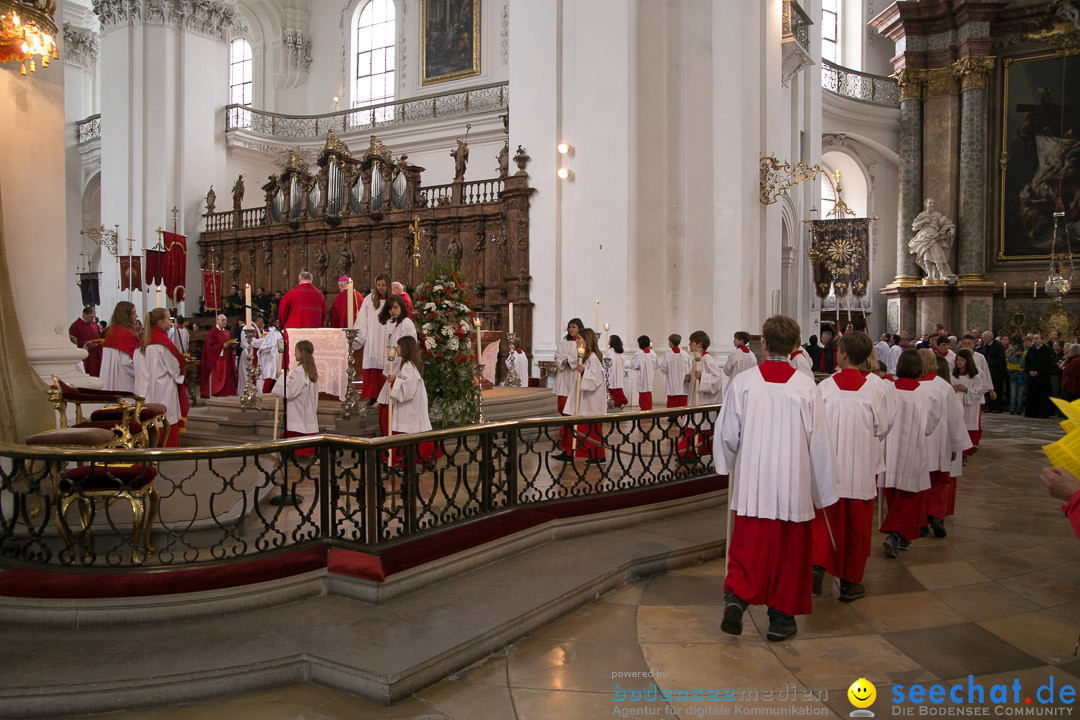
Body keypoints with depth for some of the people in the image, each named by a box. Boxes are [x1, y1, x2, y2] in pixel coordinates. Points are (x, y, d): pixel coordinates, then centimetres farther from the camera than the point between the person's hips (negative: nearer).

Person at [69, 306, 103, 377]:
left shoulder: (94, 324, 14)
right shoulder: (75, 326, -6)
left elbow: (100, 336, 23)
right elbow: (73, 342, -10)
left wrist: (100, 341, 1)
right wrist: (86, 344, -21)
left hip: (97, 357, 6)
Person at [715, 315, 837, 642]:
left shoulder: (743, 382, -7)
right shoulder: (806, 387, -8)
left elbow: (727, 433, 0)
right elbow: (819, 443, -4)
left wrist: (727, 465, 20)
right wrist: (823, 492, 7)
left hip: (752, 483, 0)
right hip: (794, 485, 0)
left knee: (748, 545, 10)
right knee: (789, 550, 12)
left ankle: (736, 595, -10)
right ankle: (781, 618, 21)